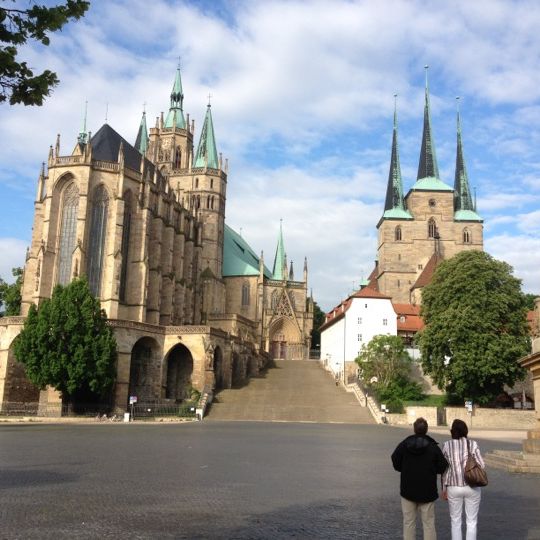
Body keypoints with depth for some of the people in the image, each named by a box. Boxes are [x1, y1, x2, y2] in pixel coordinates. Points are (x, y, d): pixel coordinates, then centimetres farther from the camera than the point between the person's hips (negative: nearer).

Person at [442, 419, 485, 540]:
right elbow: (481, 465, -8)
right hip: (472, 487, 0)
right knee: (472, 522, 11)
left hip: (454, 488, 1)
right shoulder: (472, 444, -7)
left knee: (455, 522, 13)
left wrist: (444, 488, 5)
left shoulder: (446, 445, -5)